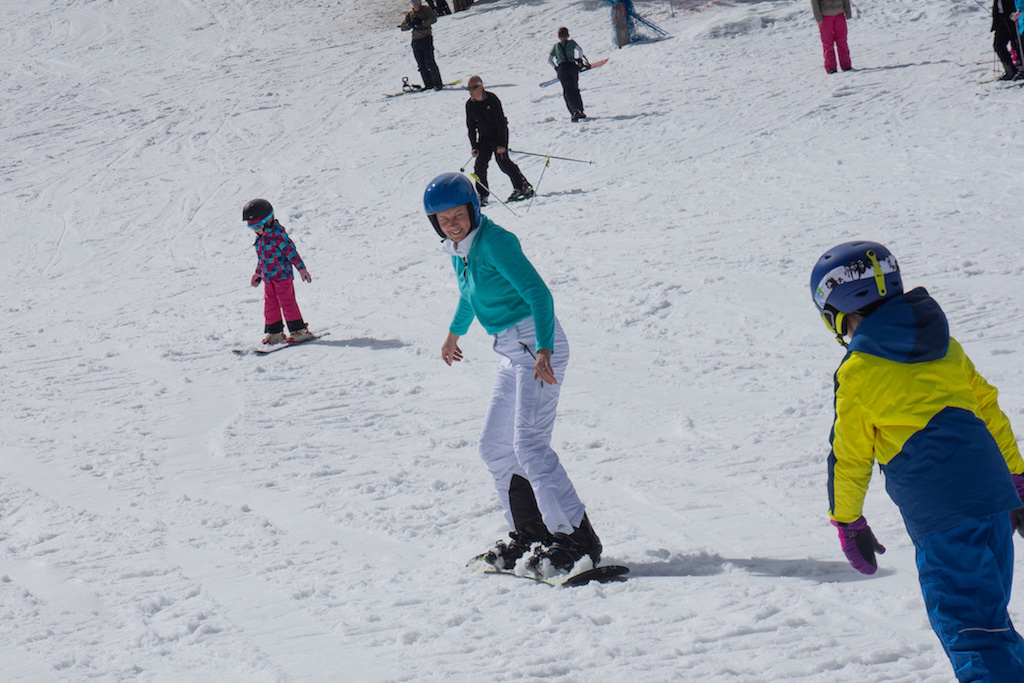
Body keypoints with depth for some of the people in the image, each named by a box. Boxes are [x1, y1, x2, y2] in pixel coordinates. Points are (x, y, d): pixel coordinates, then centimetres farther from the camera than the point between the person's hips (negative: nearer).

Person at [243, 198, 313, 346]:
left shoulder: (278, 234, -14)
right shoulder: (260, 238, 12)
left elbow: (290, 250, -17)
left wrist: (301, 268, -21)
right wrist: (258, 273, 29)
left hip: (282, 274, -8)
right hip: (268, 278, 8)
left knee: (287, 302, -7)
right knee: (270, 304, 9)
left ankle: (299, 330, 0)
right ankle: (274, 333, 18)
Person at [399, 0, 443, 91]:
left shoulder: (425, 9, 0)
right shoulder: (410, 13, 13)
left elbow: (433, 18, -15)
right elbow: (403, 27, 9)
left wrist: (421, 23, -22)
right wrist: (411, 24, -11)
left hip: (426, 38, -5)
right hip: (416, 41, 5)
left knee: (429, 62, -10)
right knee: (421, 65, 4)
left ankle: (438, 83, -5)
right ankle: (429, 84, 10)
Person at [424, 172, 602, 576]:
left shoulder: (493, 242, -16)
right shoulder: (458, 248, 11)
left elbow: (538, 293, -23)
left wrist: (543, 350, -34)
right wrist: (455, 331, 48)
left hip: (537, 344, -10)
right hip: (512, 352, 10)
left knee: (529, 442, -18)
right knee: (494, 447, 12)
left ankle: (577, 539, -17)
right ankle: (530, 535, 18)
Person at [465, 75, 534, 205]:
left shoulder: (492, 99, -18)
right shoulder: (470, 104, -1)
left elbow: (501, 122, -17)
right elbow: (471, 126, 6)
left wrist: (502, 144, -20)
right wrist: (474, 147, 0)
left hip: (499, 135, -5)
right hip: (484, 137, 5)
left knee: (503, 162, -17)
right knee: (480, 165, -4)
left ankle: (524, 187, -6)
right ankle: (482, 196, 7)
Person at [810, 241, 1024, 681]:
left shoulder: (857, 372, -3)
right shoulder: (944, 346, 14)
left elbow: (849, 458, 3)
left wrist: (847, 523, 16)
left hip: (940, 514, -6)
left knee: (967, 627, -4)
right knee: (987, 613, 19)